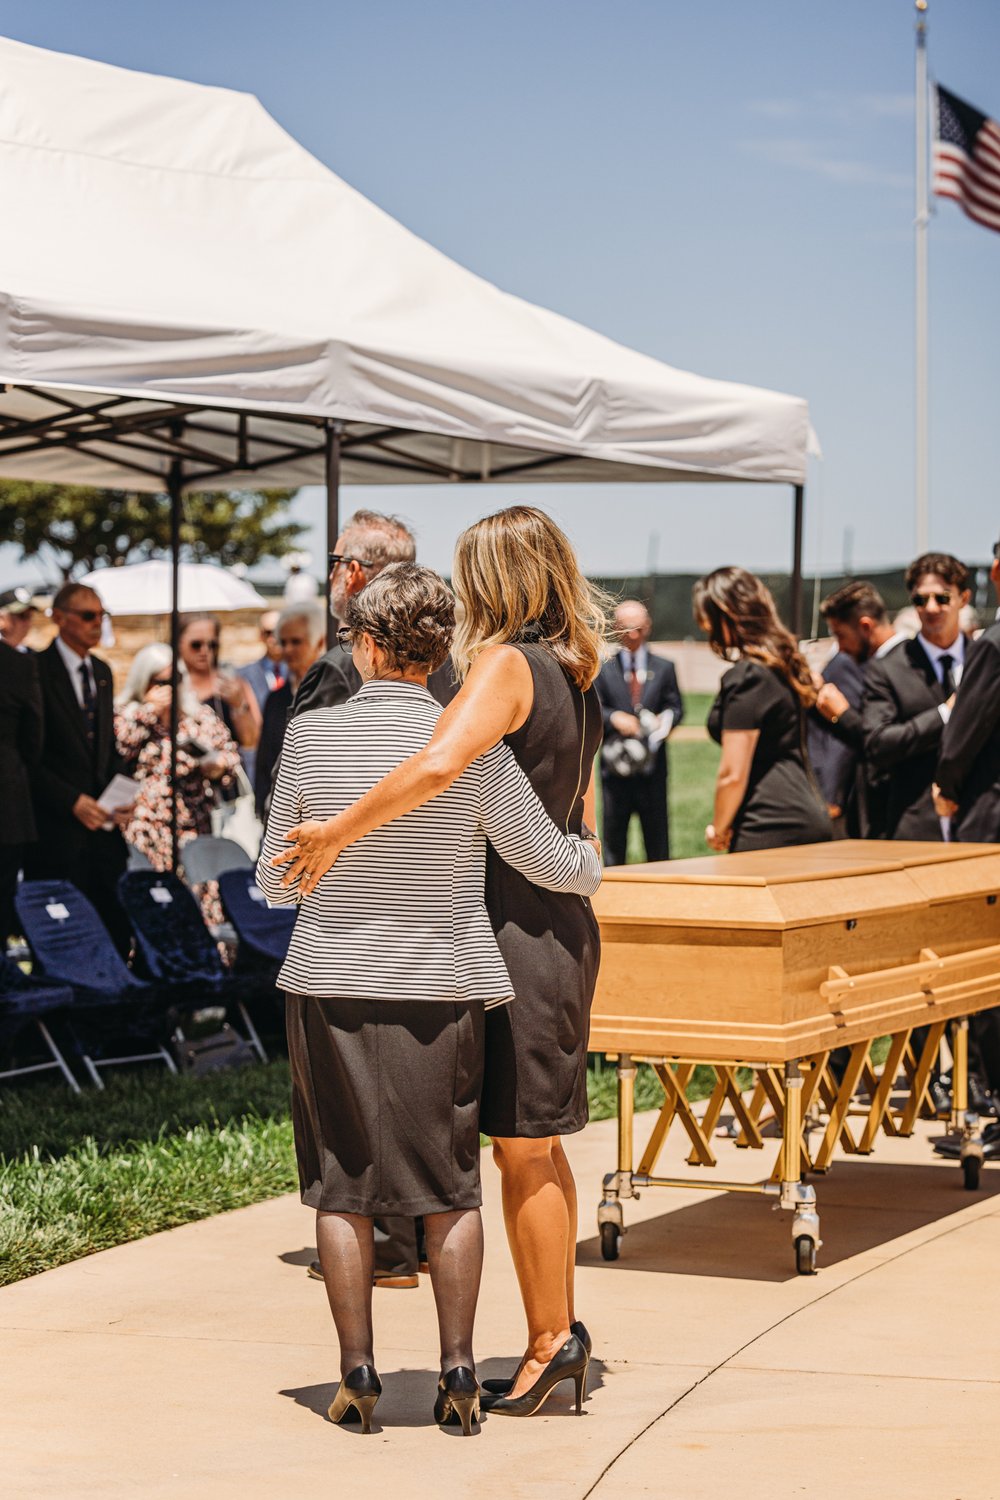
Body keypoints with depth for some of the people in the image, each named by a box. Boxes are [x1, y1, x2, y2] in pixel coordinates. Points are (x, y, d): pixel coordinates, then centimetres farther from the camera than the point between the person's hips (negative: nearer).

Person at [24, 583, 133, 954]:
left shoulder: (102, 672, 16)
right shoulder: (36, 670, -8)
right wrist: (72, 801, -16)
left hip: (104, 824, 6)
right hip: (56, 829, -6)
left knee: (116, 930, 3)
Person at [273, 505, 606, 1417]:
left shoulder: (506, 664, -15)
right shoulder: (576, 679, 12)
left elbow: (439, 765, -33)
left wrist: (339, 832, -25)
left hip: (518, 930, -9)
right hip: (564, 925, 9)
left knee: (523, 1150, 0)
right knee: (539, 1144, 16)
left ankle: (547, 1340, 8)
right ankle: (559, 1326, 23)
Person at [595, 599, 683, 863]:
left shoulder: (664, 668, 10)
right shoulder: (603, 669, 5)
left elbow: (675, 706, 7)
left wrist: (667, 718, -15)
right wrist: (613, 717, -20)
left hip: (653, 765, 1)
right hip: (615, 766, -1)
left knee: (657, 838, 5)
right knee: (613, 835, 4)